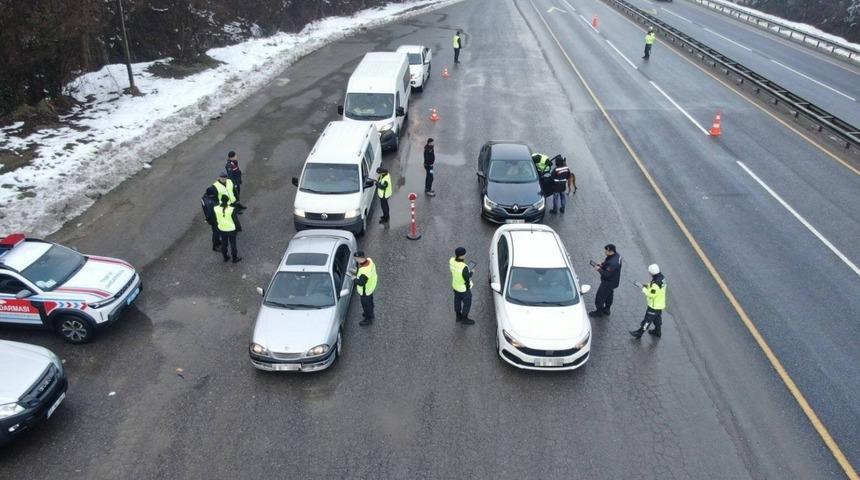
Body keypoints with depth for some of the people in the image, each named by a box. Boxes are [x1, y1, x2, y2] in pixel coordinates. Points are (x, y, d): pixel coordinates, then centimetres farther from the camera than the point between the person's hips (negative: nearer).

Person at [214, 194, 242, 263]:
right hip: (231, 229, -3)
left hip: (222, 229, 3)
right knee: (233, 243, 16)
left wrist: (218, 226, 16)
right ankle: (235, 258, 31)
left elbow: (216, 219, -3)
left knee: (224, 243, 23)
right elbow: (236, 220, -17)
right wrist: (239, 228, 0)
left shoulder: (216, 209, -18)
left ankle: (225, 257, 40)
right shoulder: (232, 209, -28)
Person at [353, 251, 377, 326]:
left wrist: (355, 278, -18)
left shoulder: (364, 270, -43)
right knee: (370, 301, 31)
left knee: (366, 304, 17)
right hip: (370, 286, 8)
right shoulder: (369, 260, -16)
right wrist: (357, 272, -4)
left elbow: (361, 283, -35)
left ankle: (368, 319, 40)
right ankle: (370, 313, 56)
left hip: (365, 291, -8)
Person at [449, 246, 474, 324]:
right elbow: (467, 278, -25)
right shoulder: (464, 267, -39)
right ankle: (464, 319, 37)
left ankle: (458, 316, 47)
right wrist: (471, 272, -8)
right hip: (464, 288, -7)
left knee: (457, 301, 26)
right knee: (467, 303, 18)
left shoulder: (451, 260, -18)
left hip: (455, 285, 7)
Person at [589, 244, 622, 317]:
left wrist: (599, 269, -22)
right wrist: (602, 265, -5)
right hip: (613, 281, 10)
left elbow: (607, 274, -32)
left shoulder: (612, 263, -39)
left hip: (608, 282, -10)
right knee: (609, 295, 27)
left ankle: (599, 311, 26)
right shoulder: (616, 255, -7)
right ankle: (606, 309, 46)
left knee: (600, 296, 8)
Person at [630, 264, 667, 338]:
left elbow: (651, 294, -28)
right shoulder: (661, 277, -5)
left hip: (654, 306, -9)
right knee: (657, 318, 27)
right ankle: (657, 331, 45)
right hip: (659, 304, 9)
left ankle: (639, 333, 19)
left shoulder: (656, 283, -35)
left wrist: (644, 289, -16)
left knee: (648, 319, 6)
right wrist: (647, 286, -2)